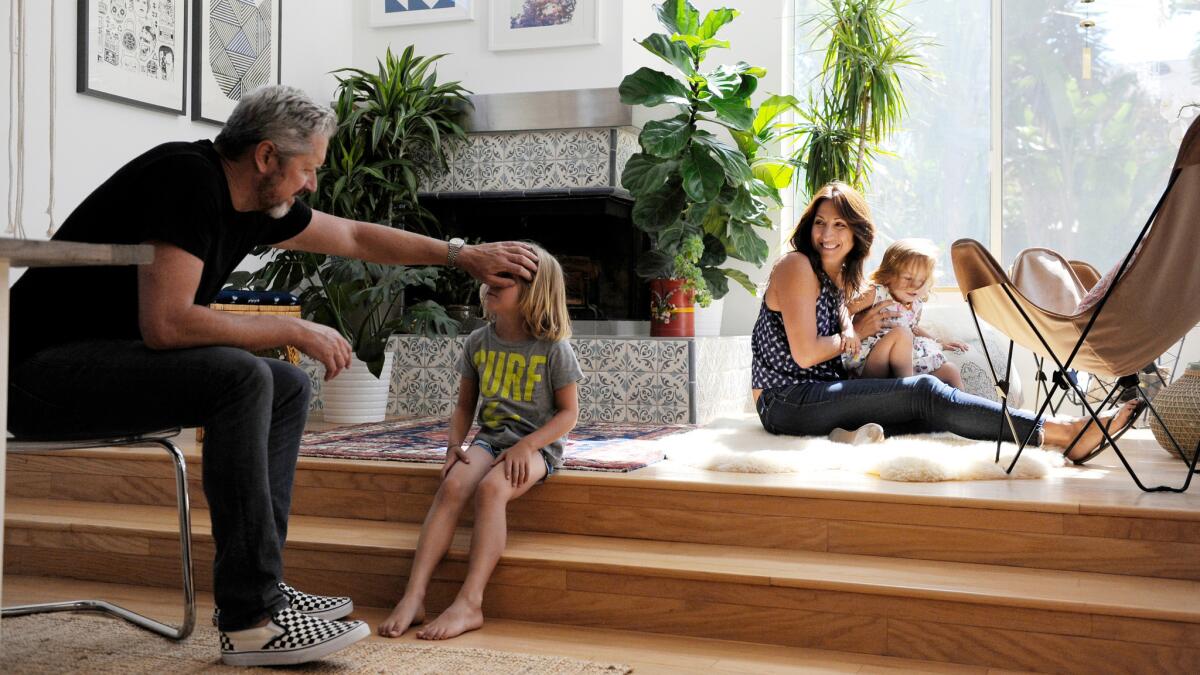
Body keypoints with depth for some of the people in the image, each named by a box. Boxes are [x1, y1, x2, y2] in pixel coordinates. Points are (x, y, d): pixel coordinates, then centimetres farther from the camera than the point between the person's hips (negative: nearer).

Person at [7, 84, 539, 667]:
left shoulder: (255, 203, 6)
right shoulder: (188, 178, -20)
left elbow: (356, 237, 19)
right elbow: (166, 323, -28)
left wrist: (463, 255, 17)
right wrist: (295, 330, -19)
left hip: (112, 360, 10)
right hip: (40, 368, -10)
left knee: (287, 387, 7)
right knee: (241, 377, -28)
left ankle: (260, 588, 2)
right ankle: (251, 623, -23)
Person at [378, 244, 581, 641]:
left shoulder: (553, 348, -7)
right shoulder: (478, 343, 7)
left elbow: (568, 412, -5)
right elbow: (465, 405, 15)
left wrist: (526, 446, -18)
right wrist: (454, 445, -3)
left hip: (537, 445, -4)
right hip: (489, 439, 4)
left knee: (490, 489, -33)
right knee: (452, 486, -26)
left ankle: (469, 603, -36)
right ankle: (413, 596, -31)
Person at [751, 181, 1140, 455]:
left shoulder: (838, 277, 18)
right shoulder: (797, 267, -8)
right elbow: (804, 353, -16)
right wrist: (856, 332, -1)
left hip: (819, 398, 9)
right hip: (788, 403, -9)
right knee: (925, 392, -20)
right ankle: (1063, 434, -22)